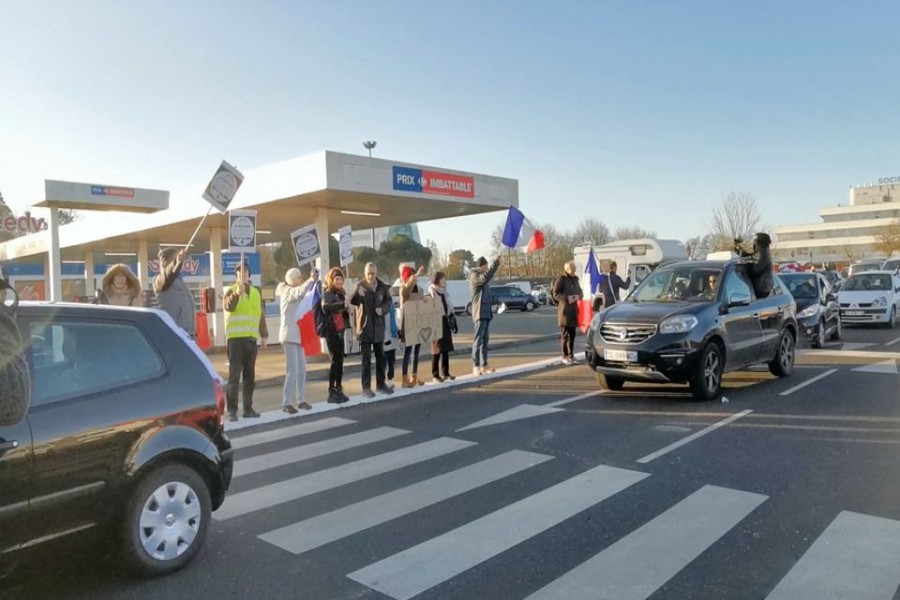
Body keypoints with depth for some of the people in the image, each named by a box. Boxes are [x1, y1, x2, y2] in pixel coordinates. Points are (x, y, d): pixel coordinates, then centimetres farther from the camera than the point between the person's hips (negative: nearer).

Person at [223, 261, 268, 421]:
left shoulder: (256, 292, 15)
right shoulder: (232, 291, 0)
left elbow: (261, 315, 19)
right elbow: (229, 306, -22)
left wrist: (264, 334, 13)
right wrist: (238, 292, -36)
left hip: (251, 339, 5)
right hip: (236, 338, -5)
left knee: (250, 376, 9)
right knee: (234, 375, -7)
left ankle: (248, 408, 16)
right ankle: (232, 410, -3)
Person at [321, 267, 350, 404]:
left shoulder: (341, 292, 13)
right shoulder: (327, 293, -9)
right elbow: (325, 308, -28)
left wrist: (347, 308, 2)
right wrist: (342, 304, -36)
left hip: (340, 330, 7)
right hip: (331, 331, -7)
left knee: (340, 360, 9)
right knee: (335, 360, -9)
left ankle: (339, 390, 17)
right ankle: (331, 392, -5)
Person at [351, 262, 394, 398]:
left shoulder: (382, 286, -1)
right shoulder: (360, 287, -12)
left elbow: (388, 302, 9)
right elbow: (353, 302, -27)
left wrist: (383, 309, -11)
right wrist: (358, 295, -49)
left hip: (378, 327, 4)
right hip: (365, 327, -4)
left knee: (380, 357, 13)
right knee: (366, 359, -1)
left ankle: (381, 384, 26)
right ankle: (366, 387, 6)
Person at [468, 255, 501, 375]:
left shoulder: (481, 276, 17)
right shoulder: (474, 276, -11)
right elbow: (485, 278, -29)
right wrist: (495, 263, -29)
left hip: (486, 312, 9)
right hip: (480, 312, -9)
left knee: (485, 340, 10)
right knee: (478, 339, -10)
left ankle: (484, 365, 14)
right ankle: (475, 366, -9)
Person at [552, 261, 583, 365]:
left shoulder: (575, 279, 18)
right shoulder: (561, 280, -5)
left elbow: (580, 292, 23)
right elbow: (555, 294, -8)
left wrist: (578, 296, 0)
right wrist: (566, 298, -21)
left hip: (574, 310, 7)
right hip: (564, 310, -7)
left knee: (572, 334, 9)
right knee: (565, 334, -5)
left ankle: (571, 355, 17)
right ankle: (565, 356, 2)